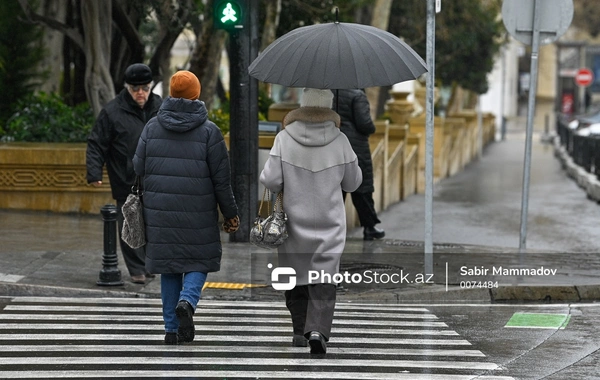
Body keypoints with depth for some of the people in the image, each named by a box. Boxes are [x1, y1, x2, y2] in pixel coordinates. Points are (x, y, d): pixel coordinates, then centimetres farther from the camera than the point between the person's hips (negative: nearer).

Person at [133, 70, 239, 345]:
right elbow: (221, 179, -3)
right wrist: (230, 214, 5)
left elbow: (138, 168, 4)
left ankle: (171, 329, 9)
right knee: (199, 261, 10)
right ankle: (187, 302, -18)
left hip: (160, 213, 3)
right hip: (198, 217, -3)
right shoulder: (209, 131, -5)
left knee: (168, 267, 10)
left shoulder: (152, 127, 3)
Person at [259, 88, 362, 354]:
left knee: (296, 275, 15)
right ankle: (318, 330, -17)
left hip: (294, 220, 1)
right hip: (329, 224, 0)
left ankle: (300, 331, 20)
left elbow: (270, 181, -11)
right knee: (324, 279, 0)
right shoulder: (339, 141, -6)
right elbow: (352, 182, 3)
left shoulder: (285, 138, -9)